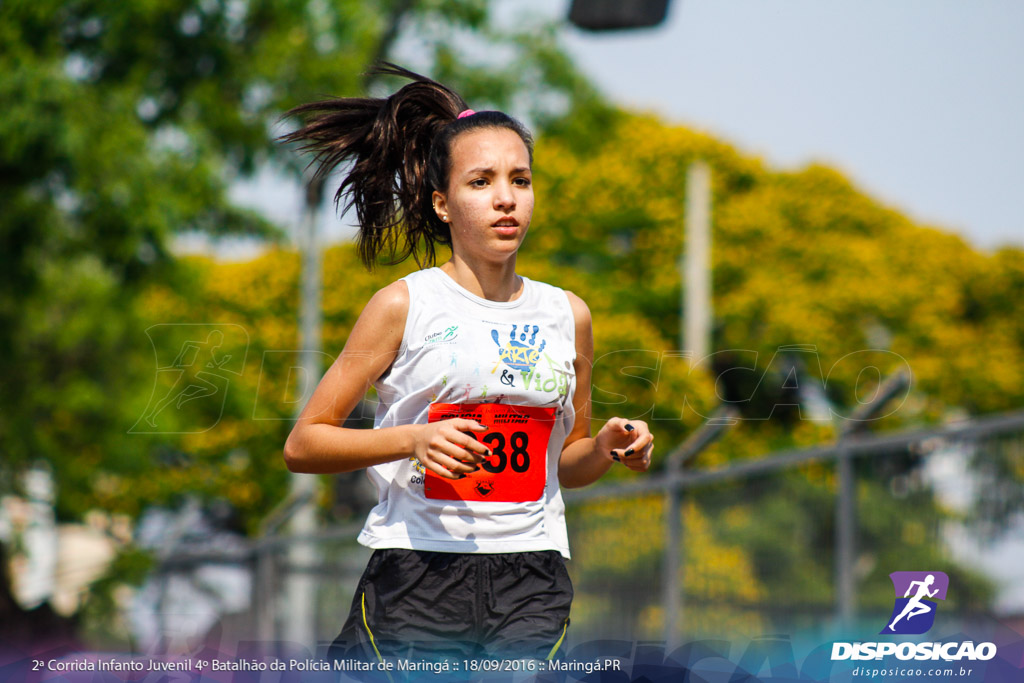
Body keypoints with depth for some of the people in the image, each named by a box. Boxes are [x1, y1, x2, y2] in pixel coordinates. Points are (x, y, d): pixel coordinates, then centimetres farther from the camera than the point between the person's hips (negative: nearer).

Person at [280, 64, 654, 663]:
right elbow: (303, 445, 0)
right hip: (418, 566, -3)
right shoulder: (404, 306, -1)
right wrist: (414, 439, -15)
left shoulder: (567, 315, 11)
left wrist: (605, 450, 1)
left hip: (532, 582, 3)